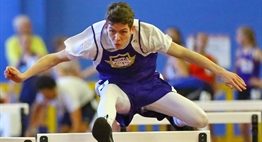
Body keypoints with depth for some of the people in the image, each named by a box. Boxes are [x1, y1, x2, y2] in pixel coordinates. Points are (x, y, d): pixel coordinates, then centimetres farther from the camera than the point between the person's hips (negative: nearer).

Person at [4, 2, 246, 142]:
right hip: (117, 89, -2)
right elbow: (56, 57, -14)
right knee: (109, 91, -42)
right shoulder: (94, 38, -23)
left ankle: (175, 119, 22)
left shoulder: (147, 33, -24)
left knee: (199, 120, -14)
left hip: (149, 85, 2)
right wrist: (24, 75, -27)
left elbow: (184, 53, -15)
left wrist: (222, 72, -15)